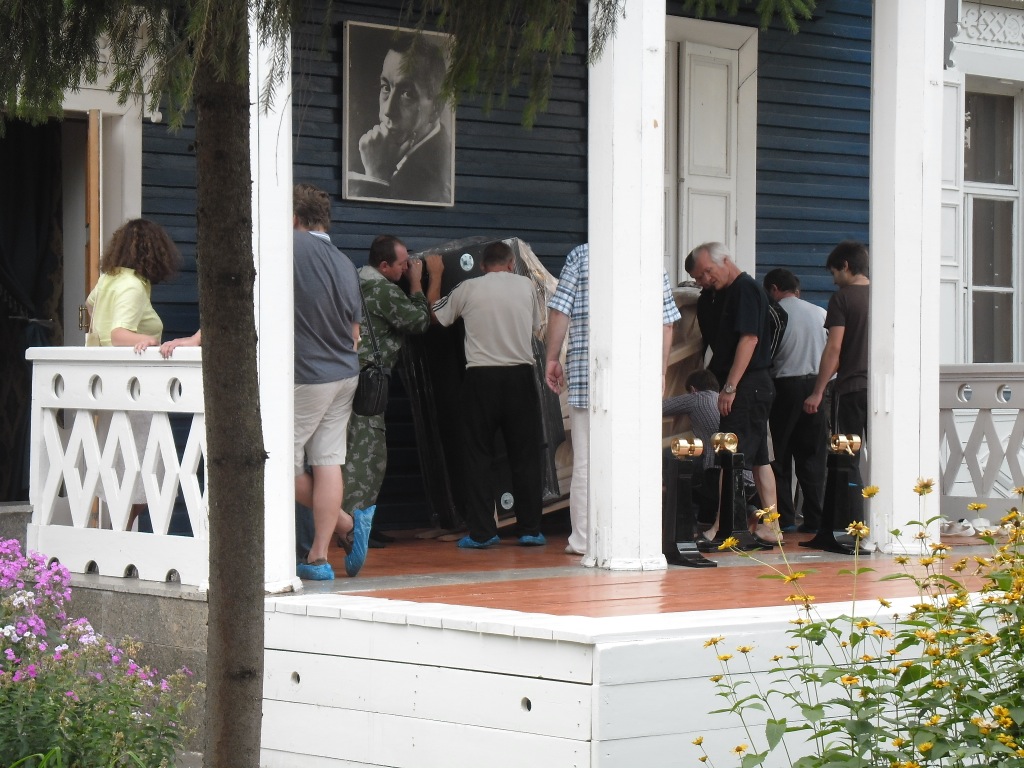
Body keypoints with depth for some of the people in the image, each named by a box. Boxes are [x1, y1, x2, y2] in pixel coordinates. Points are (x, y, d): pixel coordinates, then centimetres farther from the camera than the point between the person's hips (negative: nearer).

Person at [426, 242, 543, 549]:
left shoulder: (468, 288, 0)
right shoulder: (525, 285, 4)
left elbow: (434, 314, 13)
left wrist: (435, 275, 25)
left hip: (481, 377, -1)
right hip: (520, 376, 1)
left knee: (478, 455, 5)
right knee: (525, 455, 8)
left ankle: (481, 532, 1)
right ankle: (530, 529, 9)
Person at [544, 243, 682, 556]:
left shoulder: (580, 255, 4)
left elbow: (560, 310, -1)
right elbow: (666, 322, 9)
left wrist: (552, 358, 6)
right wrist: (661, 373, 15)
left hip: (586, 369, -1)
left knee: (585, 460, 1)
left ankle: (583, 540, 2)